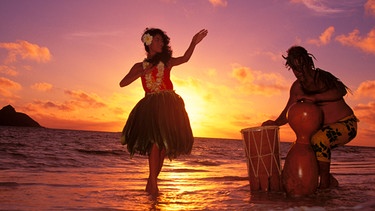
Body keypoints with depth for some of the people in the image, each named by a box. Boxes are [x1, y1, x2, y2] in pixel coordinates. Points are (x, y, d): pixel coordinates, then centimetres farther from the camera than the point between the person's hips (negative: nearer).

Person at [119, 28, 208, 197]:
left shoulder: (167, 62, 13)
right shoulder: (140, 66, 13)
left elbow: (184, 58, -6)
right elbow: (122, 83, 3)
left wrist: (193, 43, -22)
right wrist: (144, 72, -6)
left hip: (168, 105, 1)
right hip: (151, 105, -1)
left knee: (164, 144, 0)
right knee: (156, 140, -17)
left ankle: (151, 183, 12)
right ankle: (153, 183, -13)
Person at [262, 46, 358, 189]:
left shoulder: (322, 77, -16)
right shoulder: (297, 87, 3)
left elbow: (341, 91, -37)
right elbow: (288, 113, 4)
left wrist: (314, 97, -45)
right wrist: (275, 123, -15)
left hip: (347, 124, -8)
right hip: (325, 128, 8)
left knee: (319, 138, -34)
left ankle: (325, 184, -21)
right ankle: (331, 182, 14)